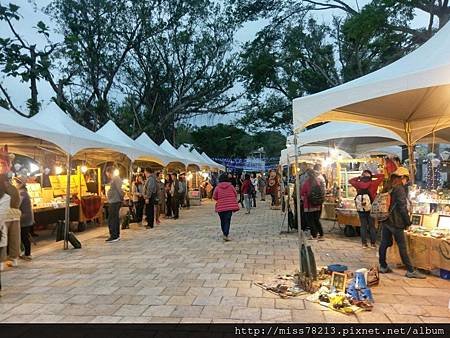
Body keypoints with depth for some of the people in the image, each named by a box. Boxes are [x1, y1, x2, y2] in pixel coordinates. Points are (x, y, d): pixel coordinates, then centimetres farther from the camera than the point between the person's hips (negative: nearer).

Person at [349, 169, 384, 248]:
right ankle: (373, 243, 12)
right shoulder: (373, 183, -6)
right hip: (370, 208, -2)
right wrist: (373, 176, 7)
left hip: (360, 209, 2)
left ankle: (364, 243, 10)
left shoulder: (358, 184, -2)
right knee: (372, 225, 9)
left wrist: (358, 177, 11)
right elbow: (382, 176, 4)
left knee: (363, 225, 9)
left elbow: (350, 181, 17)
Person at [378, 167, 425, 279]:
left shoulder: (387, 188, 11)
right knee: (402, 246, -2)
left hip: (385, 220, 8)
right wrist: (408, 221, -6)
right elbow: (402, 207, -15)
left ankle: (383, 266, 18)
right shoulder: (400, 189, -12)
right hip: (395, 222, -8)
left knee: (384, 243, 11)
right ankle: (410, 271, 6)